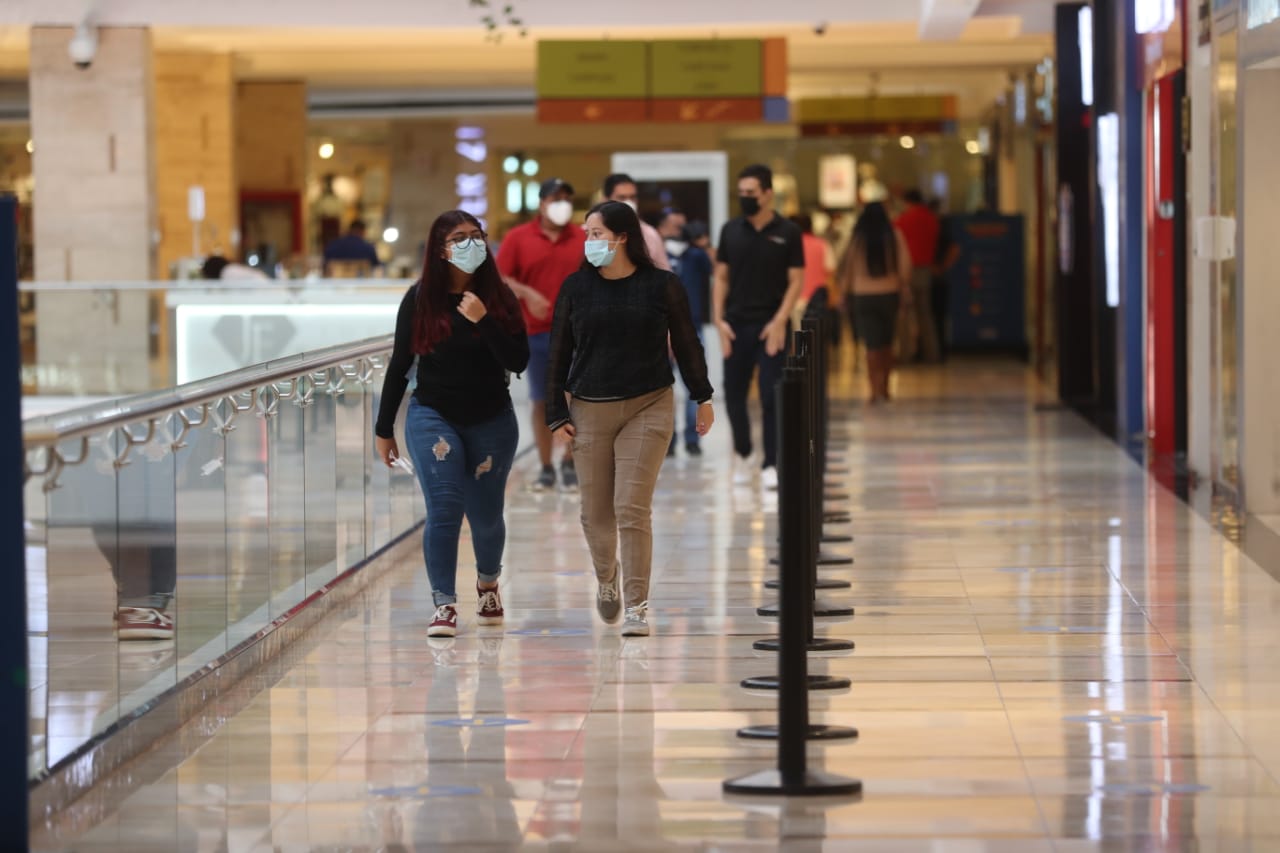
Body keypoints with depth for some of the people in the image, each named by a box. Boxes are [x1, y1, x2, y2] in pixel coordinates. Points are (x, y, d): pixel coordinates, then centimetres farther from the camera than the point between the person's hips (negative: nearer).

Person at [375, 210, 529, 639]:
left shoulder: (498, 297, -3)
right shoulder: (419, 299, -4)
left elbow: (519, 361, -11)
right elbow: (400, 364, 2)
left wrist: (483, 320, -24)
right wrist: (384, 429, 5)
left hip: (492, 421, 1)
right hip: (433, 415, -1)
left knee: (486, 515, 10)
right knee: (444, 508, -15)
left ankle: (488, 583, 40)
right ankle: (444, 605, -8)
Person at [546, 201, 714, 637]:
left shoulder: (661, 285, -3)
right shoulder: (576, 287, 1)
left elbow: (686, 343, 6)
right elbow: (559, 353, 5)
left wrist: (702, 398, 11)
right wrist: (557, 413, 2)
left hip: (648, 408, -2)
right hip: (590, 410, 2)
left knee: (633, 508, -10)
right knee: (596, 511, 9)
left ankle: (637, 606, -3)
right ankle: (607, 578, 38)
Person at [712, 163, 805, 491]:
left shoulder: (787, 233, -2)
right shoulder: (731, 230, 6)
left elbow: (796, 281, -2)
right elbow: (721, 277, 9)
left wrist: (780, 320, -12)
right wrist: (718, 319, -1)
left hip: (771, 326, -3)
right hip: (736, 325, 3)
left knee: (772, 397, -5)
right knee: (733, 394, 8)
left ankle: (770, 465, 0)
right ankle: (741, 453, 30)